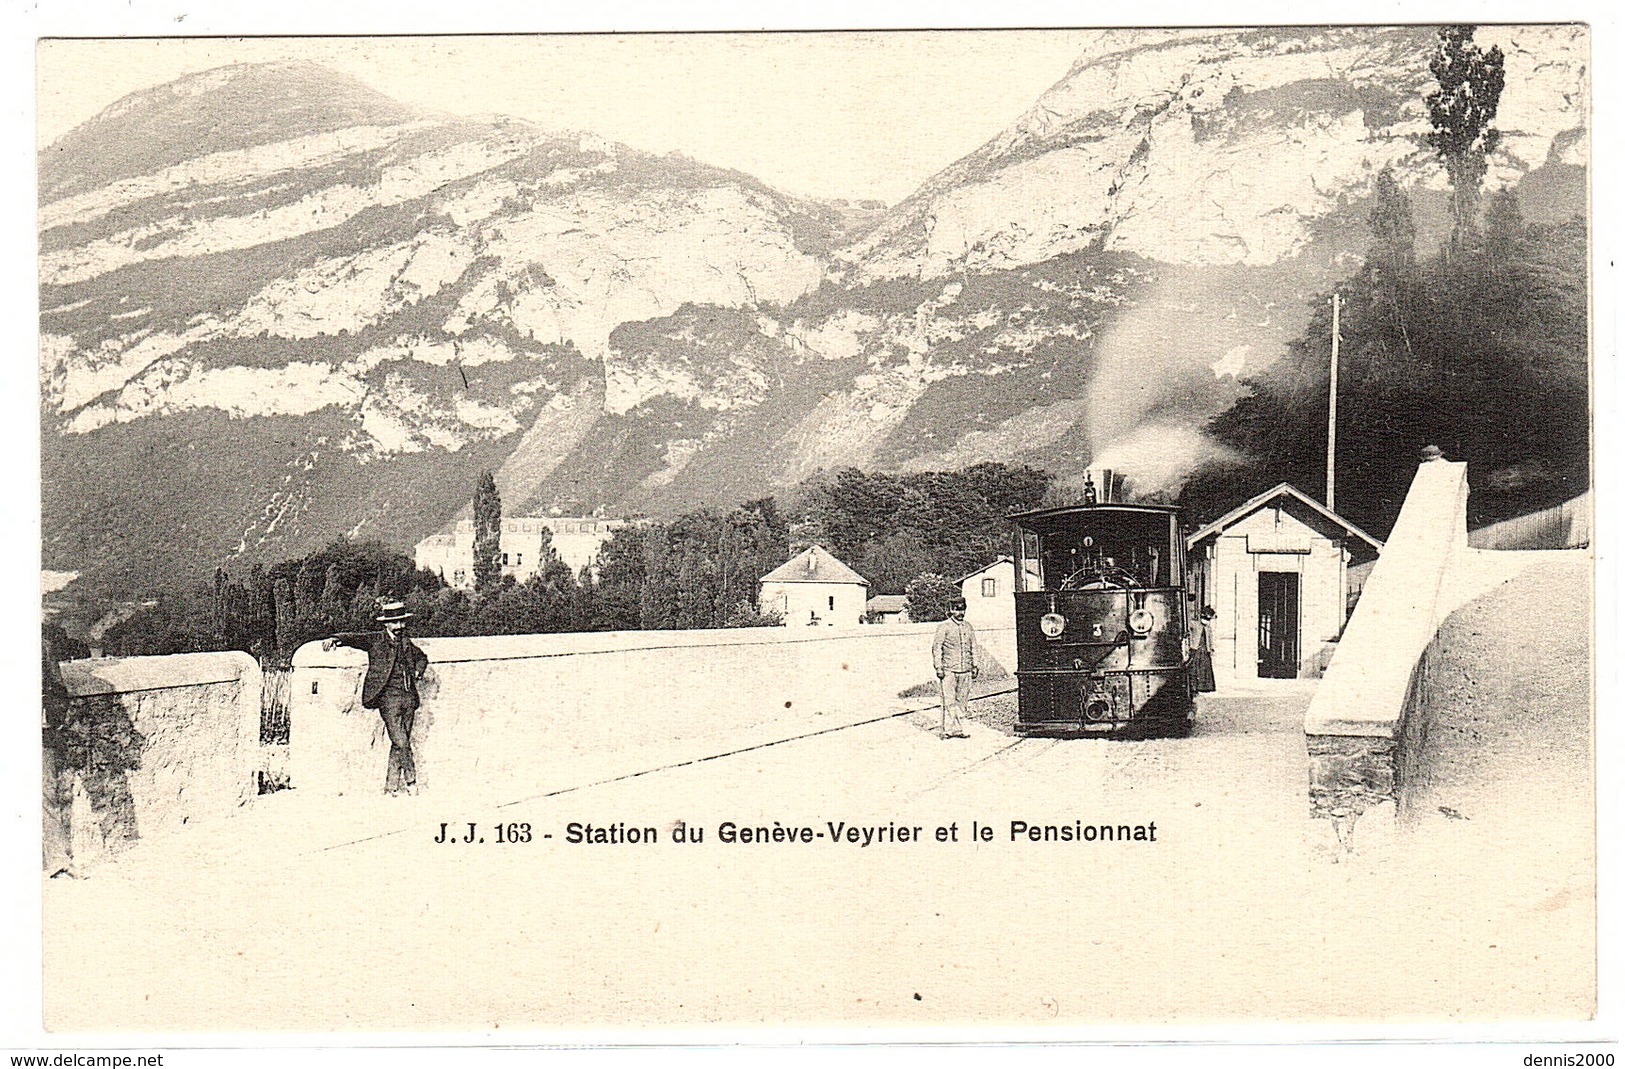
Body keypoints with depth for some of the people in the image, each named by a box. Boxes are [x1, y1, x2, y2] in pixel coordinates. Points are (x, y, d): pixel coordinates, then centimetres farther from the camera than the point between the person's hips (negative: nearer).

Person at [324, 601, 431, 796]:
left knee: (401, 743, 6)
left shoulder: (407, 643, 18)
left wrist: (418, 671, 14)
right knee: (400, 742, -13)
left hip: (409, 697, 6)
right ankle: (411, 780, 0)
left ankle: (391, 786, 11)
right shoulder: (376, 639, 3)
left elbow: (422, 657, 35)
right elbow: (355, 637, -11)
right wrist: (335, 639, -30)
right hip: (388, 697, -6)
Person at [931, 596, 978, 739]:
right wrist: (938, 668, -8)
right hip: (949, 670, -5)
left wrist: (974, 666, 15)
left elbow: (973, 648, 21)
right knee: (949, 702, -5)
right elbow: (936, 648, -3)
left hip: (965, 671, 5)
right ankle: (946, 730, -2)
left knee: (961, 700, 6)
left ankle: (957, 729, 11)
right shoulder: (944, 627, -3)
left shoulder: (968, 627, 13)